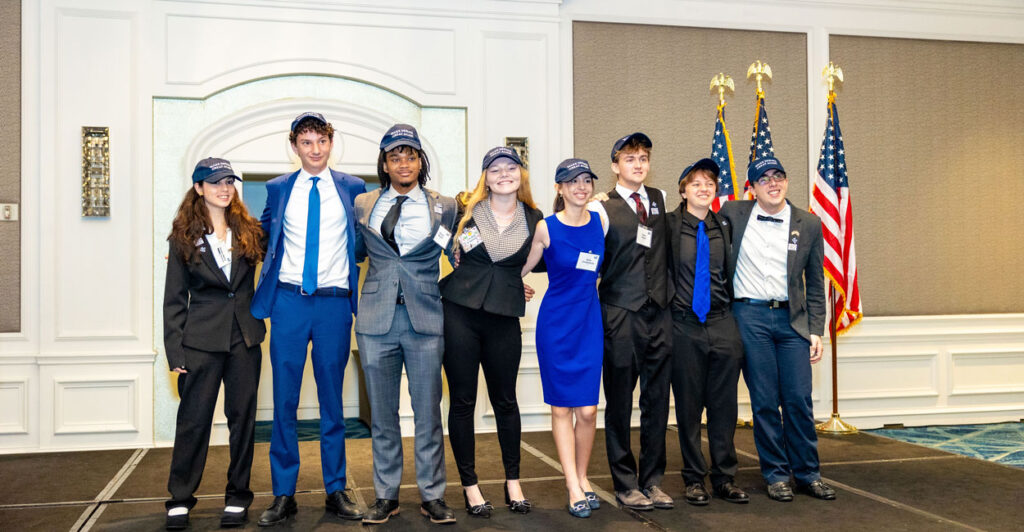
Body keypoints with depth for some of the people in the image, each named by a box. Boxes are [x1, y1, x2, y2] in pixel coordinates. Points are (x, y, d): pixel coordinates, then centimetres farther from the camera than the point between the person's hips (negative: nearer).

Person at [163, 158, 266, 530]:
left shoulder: (249, 231, 8)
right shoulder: (184, 236, 2)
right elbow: (174, 299, 1)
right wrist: (175, 351, -5)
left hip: (245, 338, 2)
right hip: (202, 340, -2)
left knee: (243, 416, 6)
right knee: (194, 418, 1)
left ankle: (237, 497, 18)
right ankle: (180, 499, 14)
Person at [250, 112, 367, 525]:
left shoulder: (353, 188, 6)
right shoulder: (278, 189, 9)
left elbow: (364, 241, 12)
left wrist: (362, 293, 3)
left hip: (335, 303, 0)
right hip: (288, 301, 1)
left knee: (332, 398, 7)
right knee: (284, 399, 3)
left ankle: (336, 491, 17)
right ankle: (284, 494, 13)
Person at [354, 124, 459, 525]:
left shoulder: (443, 207, 5)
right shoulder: (363, 205, 9)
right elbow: (353, 253, 19)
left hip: (425, 318, -1)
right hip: (376, 318, 2)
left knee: (428, 412, 3)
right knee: (382, 413, 8)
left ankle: (432, 496, 16)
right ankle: (386, 496, 21)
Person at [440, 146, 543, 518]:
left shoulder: (534, 220, 6)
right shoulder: (466, 212, 0)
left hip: (504, 319, 2)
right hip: (459, 313, -1)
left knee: (505, 400, 9)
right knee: (463, 400, 3)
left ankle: (513, 482, 23)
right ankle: (470, 486, 15)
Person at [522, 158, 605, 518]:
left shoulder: (599, 222, 4)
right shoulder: (546, 228, -7)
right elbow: (521, 268, 0)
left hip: (589, 322, 3)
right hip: (555, 323, -3)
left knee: (587, 409, 1)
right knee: (562, 407, 3)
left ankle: (582, 478, 20)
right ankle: (573, 487, 10)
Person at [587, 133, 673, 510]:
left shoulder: (660, 199, 13)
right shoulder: (602, 208, -3)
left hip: (659, 313, 4)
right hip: (621, 314, -4)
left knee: (657, 401, 7)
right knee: (619, 403, 4)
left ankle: (652, 480, 19)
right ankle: (625, 484, 14)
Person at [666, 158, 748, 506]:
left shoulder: (724, 226, 9)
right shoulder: (669, 225, -2)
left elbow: (732, 273, 16)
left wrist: (733, 309, 11)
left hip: (723, 324, 3)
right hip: (684, 326, -2)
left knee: (725, 405, 6)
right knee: (688, 406, 5)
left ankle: (724, 478, 18)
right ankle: (694, 478, 18)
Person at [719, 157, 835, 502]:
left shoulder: (809, 224, 5)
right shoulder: (733, 214, 2)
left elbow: (815, 283, 9)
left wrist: (816, 330, 4)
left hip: (792, 318, 1)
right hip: (750, 315, -1)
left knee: (799, 400, 2)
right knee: (764, 401, 3)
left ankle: (807, 474, 17)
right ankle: (776, 474, 16)